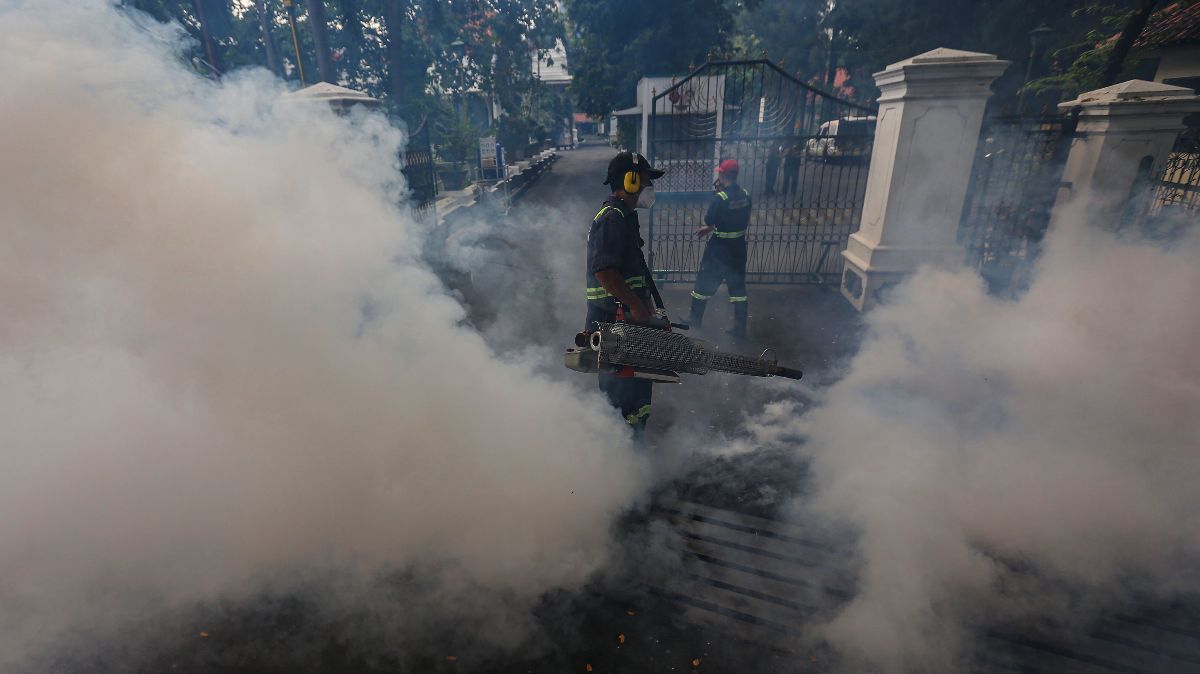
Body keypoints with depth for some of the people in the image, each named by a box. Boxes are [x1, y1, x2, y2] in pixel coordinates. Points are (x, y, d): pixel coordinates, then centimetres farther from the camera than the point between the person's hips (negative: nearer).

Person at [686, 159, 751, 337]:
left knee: (705, 281, 11)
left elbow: (708, 220, -11)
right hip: (739, 246, 6)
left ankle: (695, 319, 25)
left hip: (719, 248, -6)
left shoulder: (719, 197, -20)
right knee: (738, 285, 11)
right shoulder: (746, 195, 2)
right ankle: (740, 327, 12)